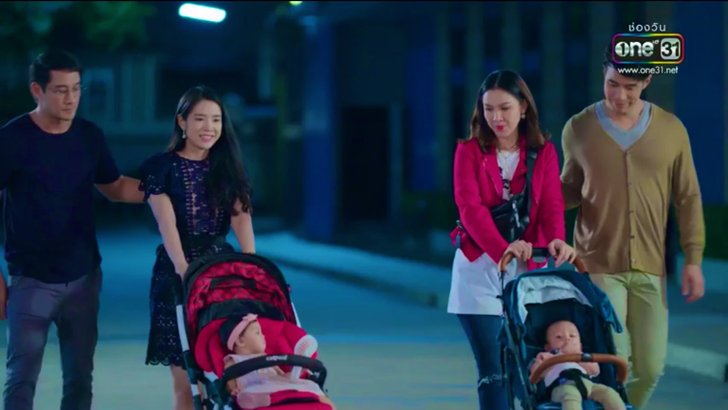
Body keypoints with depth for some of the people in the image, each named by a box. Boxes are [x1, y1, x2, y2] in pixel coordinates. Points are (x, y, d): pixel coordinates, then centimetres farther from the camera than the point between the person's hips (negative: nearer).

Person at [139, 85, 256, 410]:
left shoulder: (228, 167, 10)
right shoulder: (161, 167, -1)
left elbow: (241, 215, -3)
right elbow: (167, 225, -11)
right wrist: (184, 269, -26)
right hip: (178, 273, -3)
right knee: (186, 379, -2)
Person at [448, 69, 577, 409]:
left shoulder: (543, 152, 6)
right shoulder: (469, 151, 1)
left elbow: (552, 204, -5)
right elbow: (470, 207, -13)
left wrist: (556, 240, -28)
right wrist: (502, 248, -30)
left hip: (528, 269, 2)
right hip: (479, 268, -2)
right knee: (492, 373, -5)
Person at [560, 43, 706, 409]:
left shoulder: (671, 131, 2)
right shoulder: (579, 129, -1)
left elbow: (688, 198, 6)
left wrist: (693, 259, 1)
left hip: (650, 268, 2)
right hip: (598, 265, -2)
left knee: (650, 367, 4)